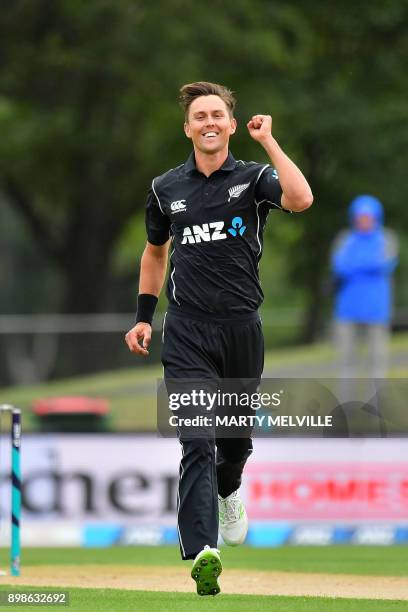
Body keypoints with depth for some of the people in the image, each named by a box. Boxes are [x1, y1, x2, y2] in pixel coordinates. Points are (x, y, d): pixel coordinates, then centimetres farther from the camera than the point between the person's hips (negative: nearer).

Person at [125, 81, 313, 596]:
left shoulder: (254, 179, 0)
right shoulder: (166, 189, 7)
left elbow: (300, 199, -23)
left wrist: (268, 141, -18)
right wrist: (143, 317, 18)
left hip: (241, 327, 0)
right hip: (187, 332, 0)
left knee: (238, 433, 16)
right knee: (197, 442, -13)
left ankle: (228, 492, 51)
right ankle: (202, 554, -23)